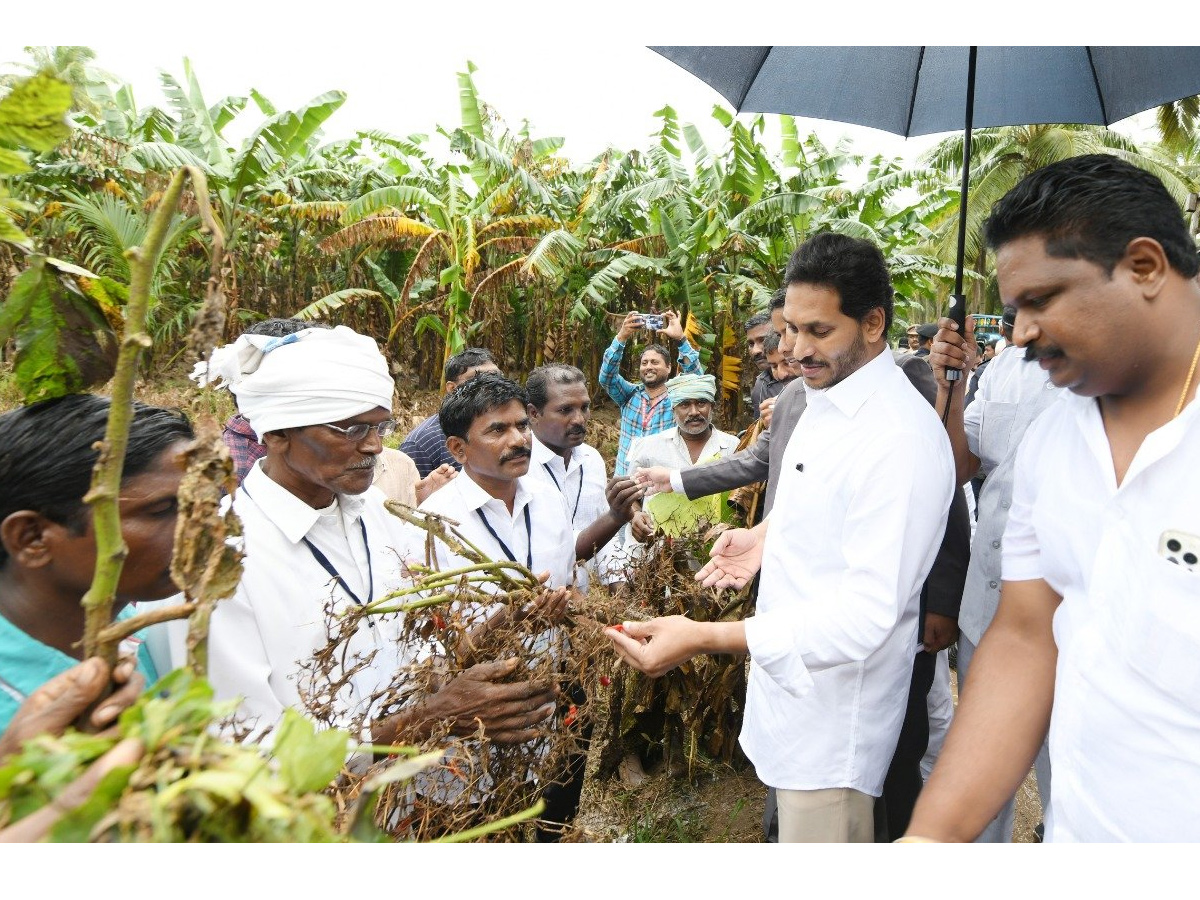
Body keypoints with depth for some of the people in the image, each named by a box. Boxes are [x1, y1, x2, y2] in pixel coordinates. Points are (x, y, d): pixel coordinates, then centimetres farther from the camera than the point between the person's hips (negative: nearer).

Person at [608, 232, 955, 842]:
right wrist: (767, 533, 2)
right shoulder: (825, 400, 4)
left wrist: (704, 639, -34)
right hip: (791, 672, 9)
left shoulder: (901, 438, -26)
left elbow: (866, 615, -29)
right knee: (789, 822, 25)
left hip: (834, 710, -8)